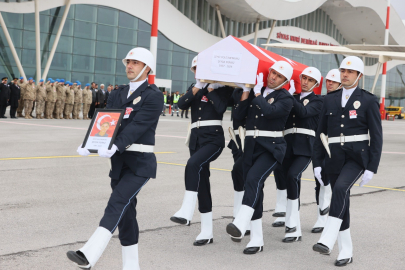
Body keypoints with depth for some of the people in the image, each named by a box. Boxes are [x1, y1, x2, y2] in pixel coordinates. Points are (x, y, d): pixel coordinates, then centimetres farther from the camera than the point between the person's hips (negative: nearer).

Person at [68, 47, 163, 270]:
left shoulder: (153, 95, -7)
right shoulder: (117, 94, 14)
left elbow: (137, 125, -20)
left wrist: (115, 146, -32)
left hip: (140, 162, -7)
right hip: (119, 160, 7)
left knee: (117, 204, -18)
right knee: (125, 211, 10)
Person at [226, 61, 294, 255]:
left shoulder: (286, 98, -2)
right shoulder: (255, 91, 13)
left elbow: (269, 111, -21)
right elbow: (238, 115, 6)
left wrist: (257, 92, -11)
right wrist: (246, 91, 0)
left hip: (271, 147, -6)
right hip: (251, 145, 6)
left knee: (254, 178, -29)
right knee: (253, 188, 5)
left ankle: (240, 225, -40)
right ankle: (257, 240, 10)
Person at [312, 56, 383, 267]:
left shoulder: (369, 101, -1)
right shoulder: (329, 100, 10)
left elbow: (376, 137, -3)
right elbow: (320, 133, 11)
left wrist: (371, 169, -9)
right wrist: (317, 164, 5)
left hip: (357, 157, -4)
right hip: (334, 158, 4)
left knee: (340, 189, -29)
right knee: (341, 203, 7)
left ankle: (327, 240, -30)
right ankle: (346, 252, 17)